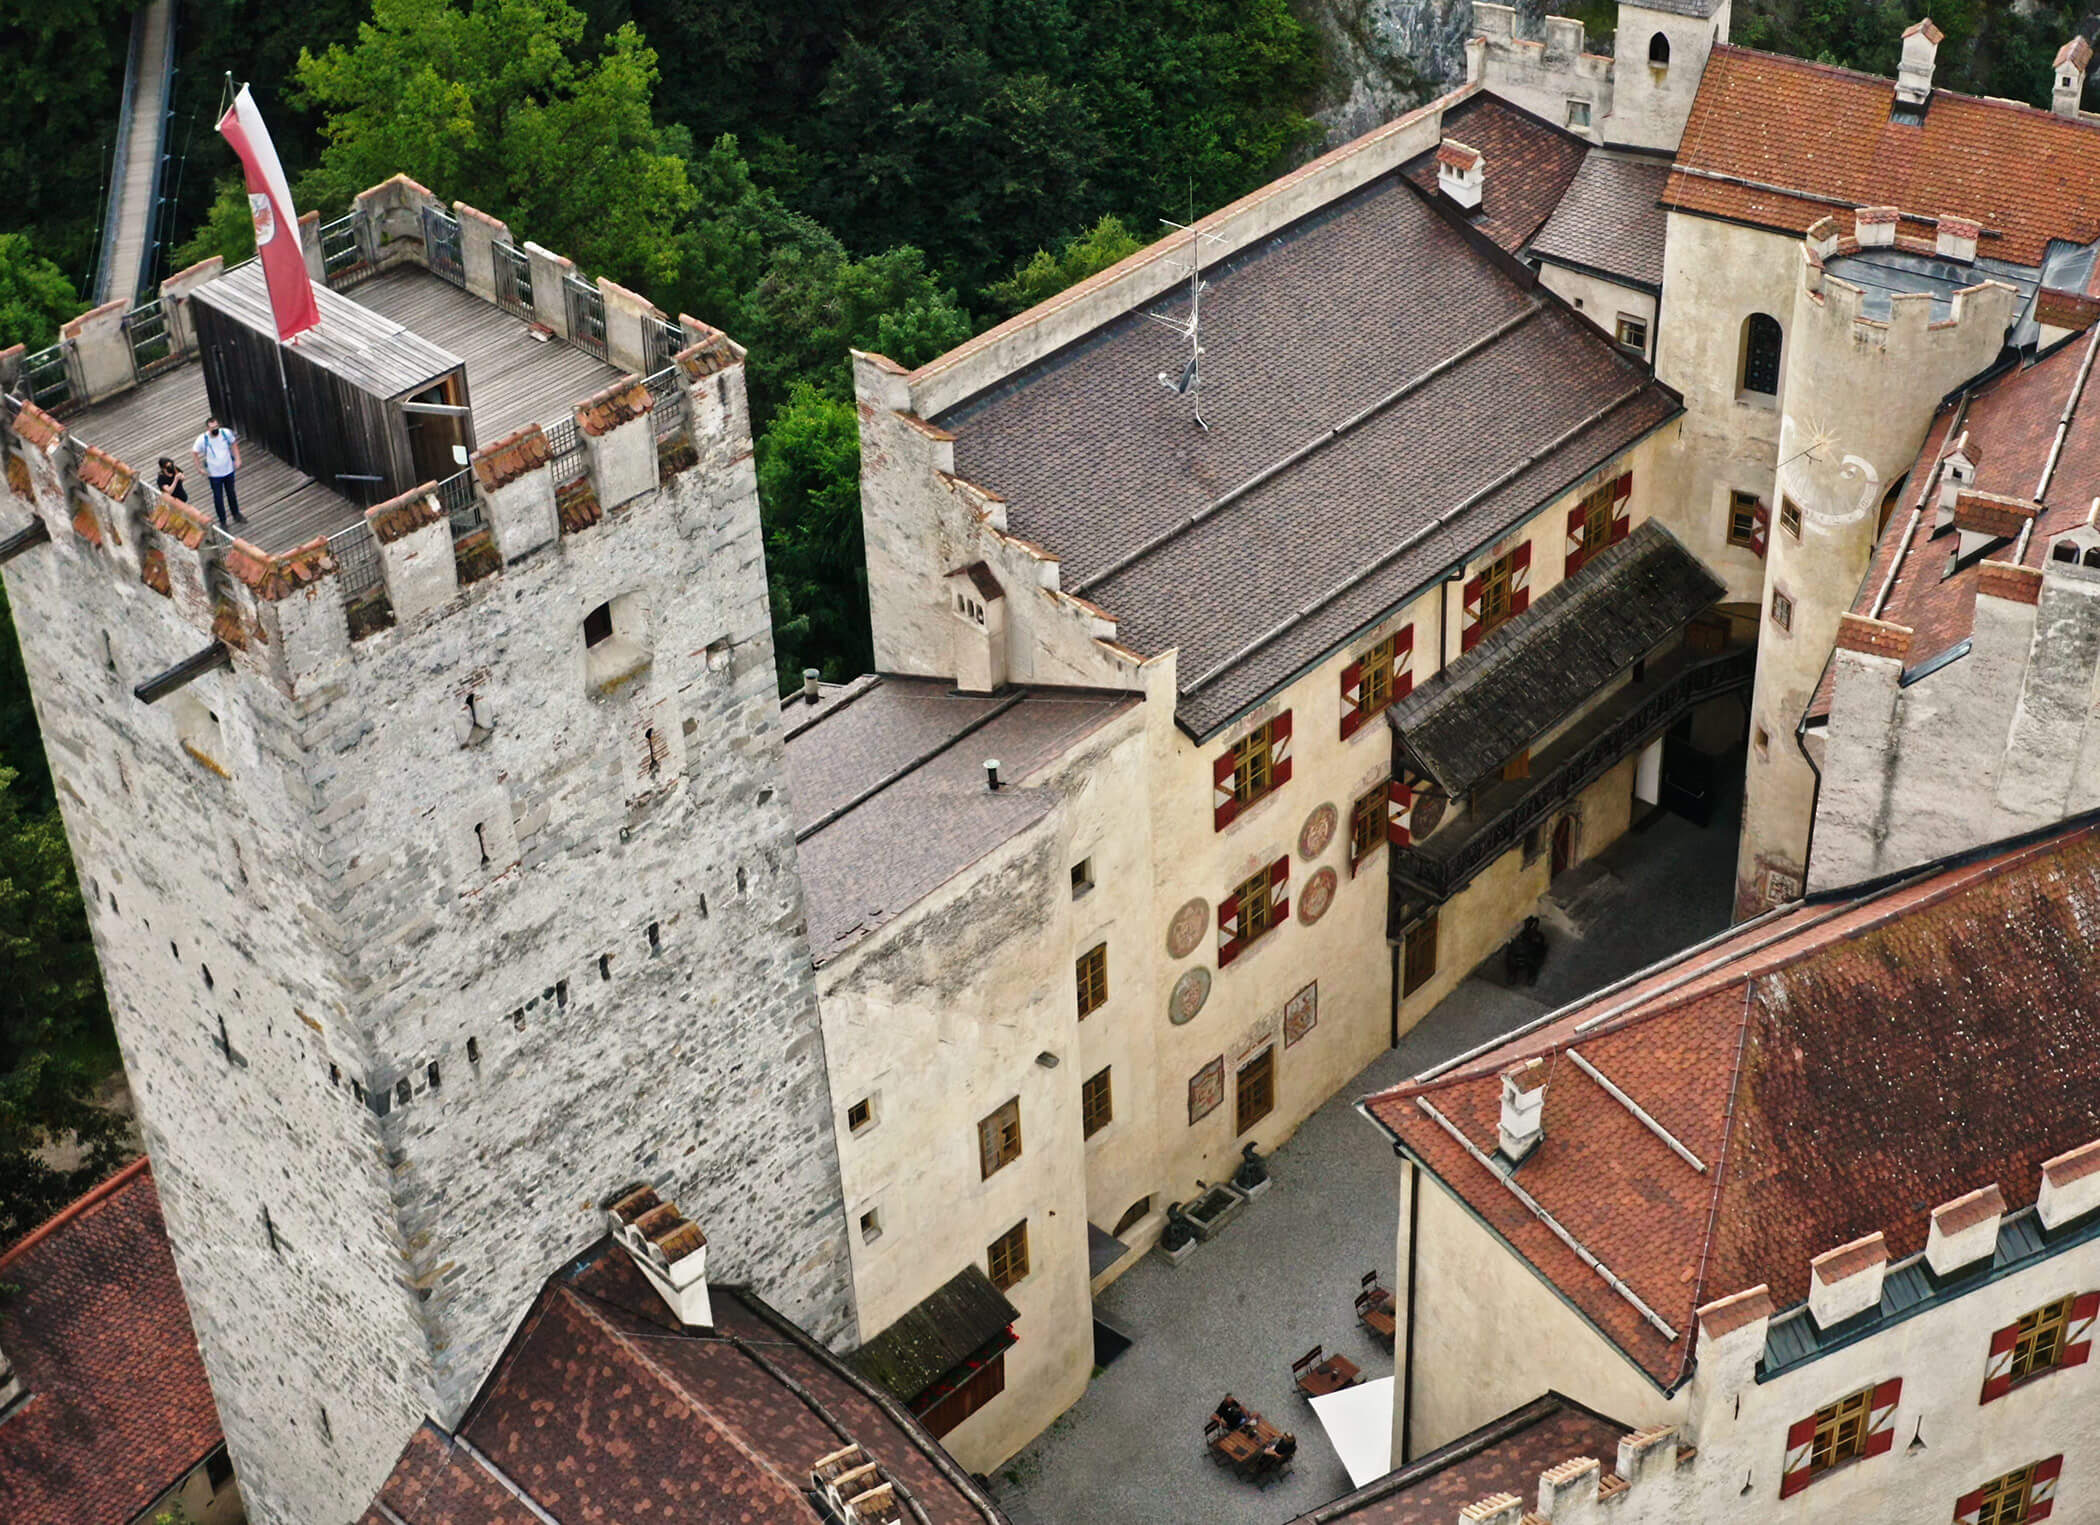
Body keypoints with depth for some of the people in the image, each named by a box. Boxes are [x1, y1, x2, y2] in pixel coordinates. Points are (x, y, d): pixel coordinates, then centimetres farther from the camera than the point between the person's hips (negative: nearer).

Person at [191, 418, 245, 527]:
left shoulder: (226, 433, -15)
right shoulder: (202, 439, -21)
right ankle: (222, 521, 23)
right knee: (218, 498, 7)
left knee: (231, 493, 23)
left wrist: (237, 459, -2)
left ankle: (236, 515, 44)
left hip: (229, 470, 3)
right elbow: (194, 453, -8)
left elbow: (234, 444, 4)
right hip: (214, 474, -3)